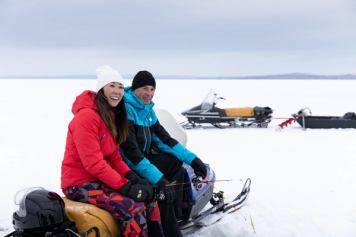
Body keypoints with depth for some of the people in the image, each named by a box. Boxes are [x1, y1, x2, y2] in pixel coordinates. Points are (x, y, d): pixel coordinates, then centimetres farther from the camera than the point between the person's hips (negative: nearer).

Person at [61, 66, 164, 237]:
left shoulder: (112, 116, 11)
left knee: (148, 198, 0)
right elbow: (93, 163, -24)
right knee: (133, 209, -23)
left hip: (102, 179, 9)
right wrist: (125, 186, -23)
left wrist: (132, 177, -4)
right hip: (80, 183, -9)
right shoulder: (87, 116, -18)